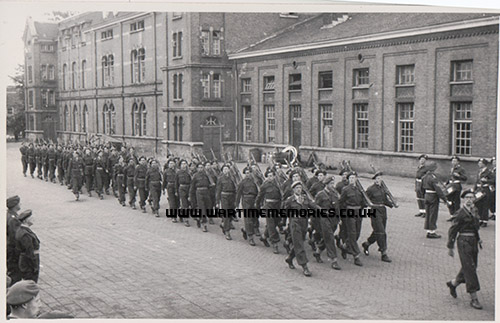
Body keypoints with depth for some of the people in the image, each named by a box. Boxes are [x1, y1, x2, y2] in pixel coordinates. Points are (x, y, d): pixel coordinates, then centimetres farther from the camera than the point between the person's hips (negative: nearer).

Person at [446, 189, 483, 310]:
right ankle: (474, 298, -3)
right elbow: (452, 230, -8)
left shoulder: (475, 211, 10)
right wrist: (450, 247, -7)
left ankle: (453, 283, 38)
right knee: (470, 269, -8)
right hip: (464, 242, -8)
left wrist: (478, 239, 17)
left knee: (470, 268, 14)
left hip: (473, 242, 8)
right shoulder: (461, 213, -12)